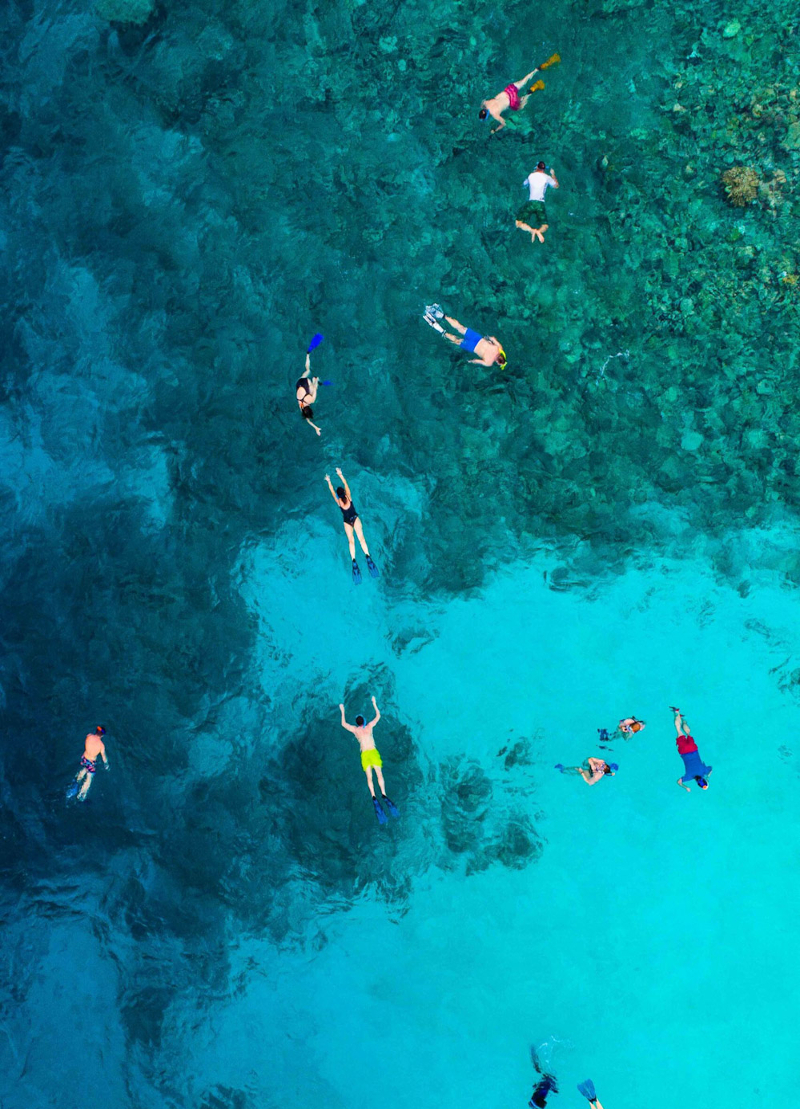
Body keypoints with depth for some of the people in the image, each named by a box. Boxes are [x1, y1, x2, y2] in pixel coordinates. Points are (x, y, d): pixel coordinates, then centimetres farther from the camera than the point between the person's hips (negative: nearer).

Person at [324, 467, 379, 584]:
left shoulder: (338, 501, -7)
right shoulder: (348, 497, -8)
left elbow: (332, 491, 3)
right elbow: (346, 484, -3)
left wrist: (329, 481, 11)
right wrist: (340, 475, 0)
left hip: (346, 522, 0)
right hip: (355, 518, 0)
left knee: (351, 541, -5)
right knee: (361, 538, -10)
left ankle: (354, 560, -20)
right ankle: (367, 556, -24)